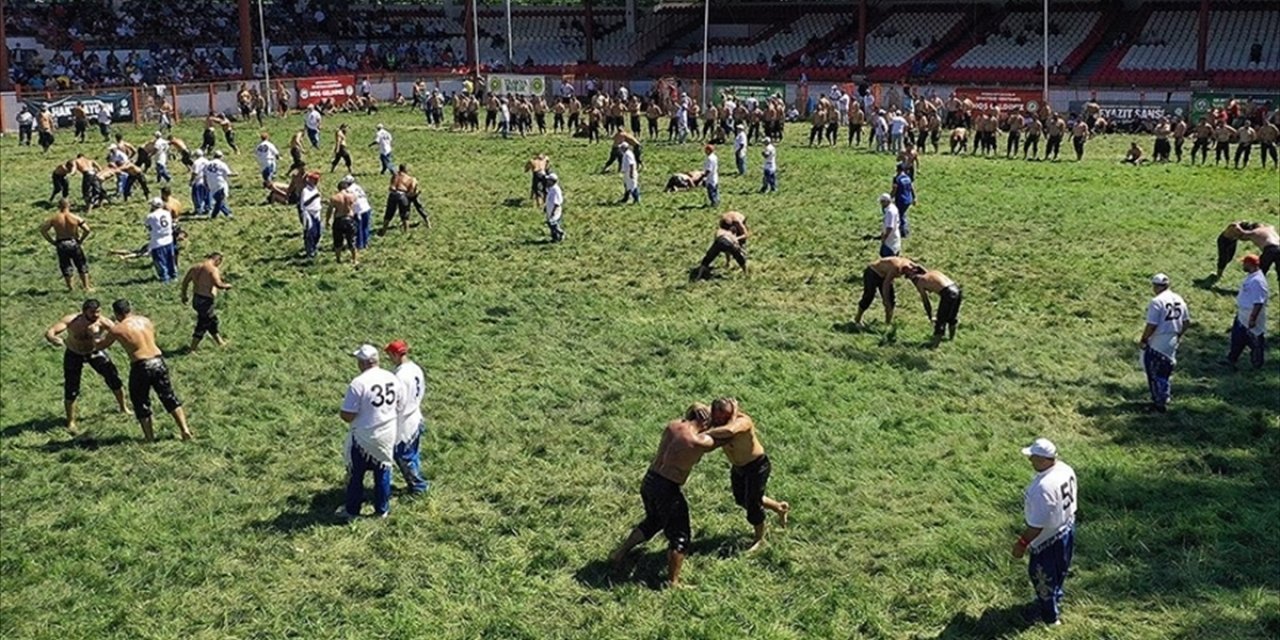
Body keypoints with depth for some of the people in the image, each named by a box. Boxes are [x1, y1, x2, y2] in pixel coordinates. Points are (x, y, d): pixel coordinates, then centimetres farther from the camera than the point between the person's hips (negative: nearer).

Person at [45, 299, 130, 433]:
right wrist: (53, 339, -63)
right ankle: (71, 422, 19)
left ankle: (123, 408, 29)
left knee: (114, 379, 3)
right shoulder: (72, 321, -32)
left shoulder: (102, 322, -29)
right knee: (71, 390, -2)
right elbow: (49, 331, -40)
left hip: (94, 352, 2)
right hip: (74, 355, -2)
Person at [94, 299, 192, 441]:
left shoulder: (117, 329, -5)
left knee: (141, 403, 14)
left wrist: (94, 346, 37)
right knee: (168, 397, 17)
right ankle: (184, 429, 14)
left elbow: (101, 346, 11)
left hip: (141, 367, -4)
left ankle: (149, 437, 20)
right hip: (158, 362, 5)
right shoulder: (145, 320, 9)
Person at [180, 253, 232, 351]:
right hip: (205, 301, -9)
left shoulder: (196, 267, 9)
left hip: (196, 299, 9)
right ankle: (193, 348, 10)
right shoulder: (213, 269, -16)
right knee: (202, 325, 4)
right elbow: (218, 284, -29)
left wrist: (184, 295, 23)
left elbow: (185, 281, 12)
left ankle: (220, 342, 37)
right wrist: (227, 286, -8)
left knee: (212, 320, 24)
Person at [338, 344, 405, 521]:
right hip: (387, 436, 5)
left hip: (363, 438, -5)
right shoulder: (393, 379, -4)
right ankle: (382, 509, 28)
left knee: (356, 475, 13)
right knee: (383, 473, 18)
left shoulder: (358, 383, -22)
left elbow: (348, 416, -19)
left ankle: (352, 511, 27)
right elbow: (400, 407, 6)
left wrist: (341, 413, 3)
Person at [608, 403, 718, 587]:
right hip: (668, 489, -8)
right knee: (680, 536, 10)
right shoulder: (699, 442, -18)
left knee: (653, 521, 32)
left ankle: (619, 553, 40)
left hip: (649, 480, 8)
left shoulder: (672, 425, -1)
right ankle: (672, 582, 15)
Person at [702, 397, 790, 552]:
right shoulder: (716, 420, -17)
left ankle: (759, 538, 31)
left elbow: (729, 430, -59)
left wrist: (706, 433, -57)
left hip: (757, 465, -8)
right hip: (738, 467, 8)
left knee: (753, 503, 3)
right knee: (742, 499, 24)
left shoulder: (742, 421, -38)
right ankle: (780, 508, 46)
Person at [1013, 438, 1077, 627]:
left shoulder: (1043, 487, -39)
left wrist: (1022, 543, -18)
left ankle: (1050, 617, 36)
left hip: (1048, 539, -8)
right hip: (1066, 530, 8)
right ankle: (1053, 602, 53)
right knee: (1057, 572, 30)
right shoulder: (1066, 469, -11)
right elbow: (1073, 499, 6)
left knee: (1043, 577, 16)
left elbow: (1038, 525, -31)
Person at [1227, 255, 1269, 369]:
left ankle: (1257, 363, 25)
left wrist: (1253, 319, -29)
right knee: (1237, 336, 22)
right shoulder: (1251, 276, 2)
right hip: (1242, 315, 10)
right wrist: (1238, 307, 24)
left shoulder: (1257, 281, -30)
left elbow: (1259, 303, -30)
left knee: (1256, 340, 8)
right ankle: (1232, 359, 37)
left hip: (1251, 318, -10)